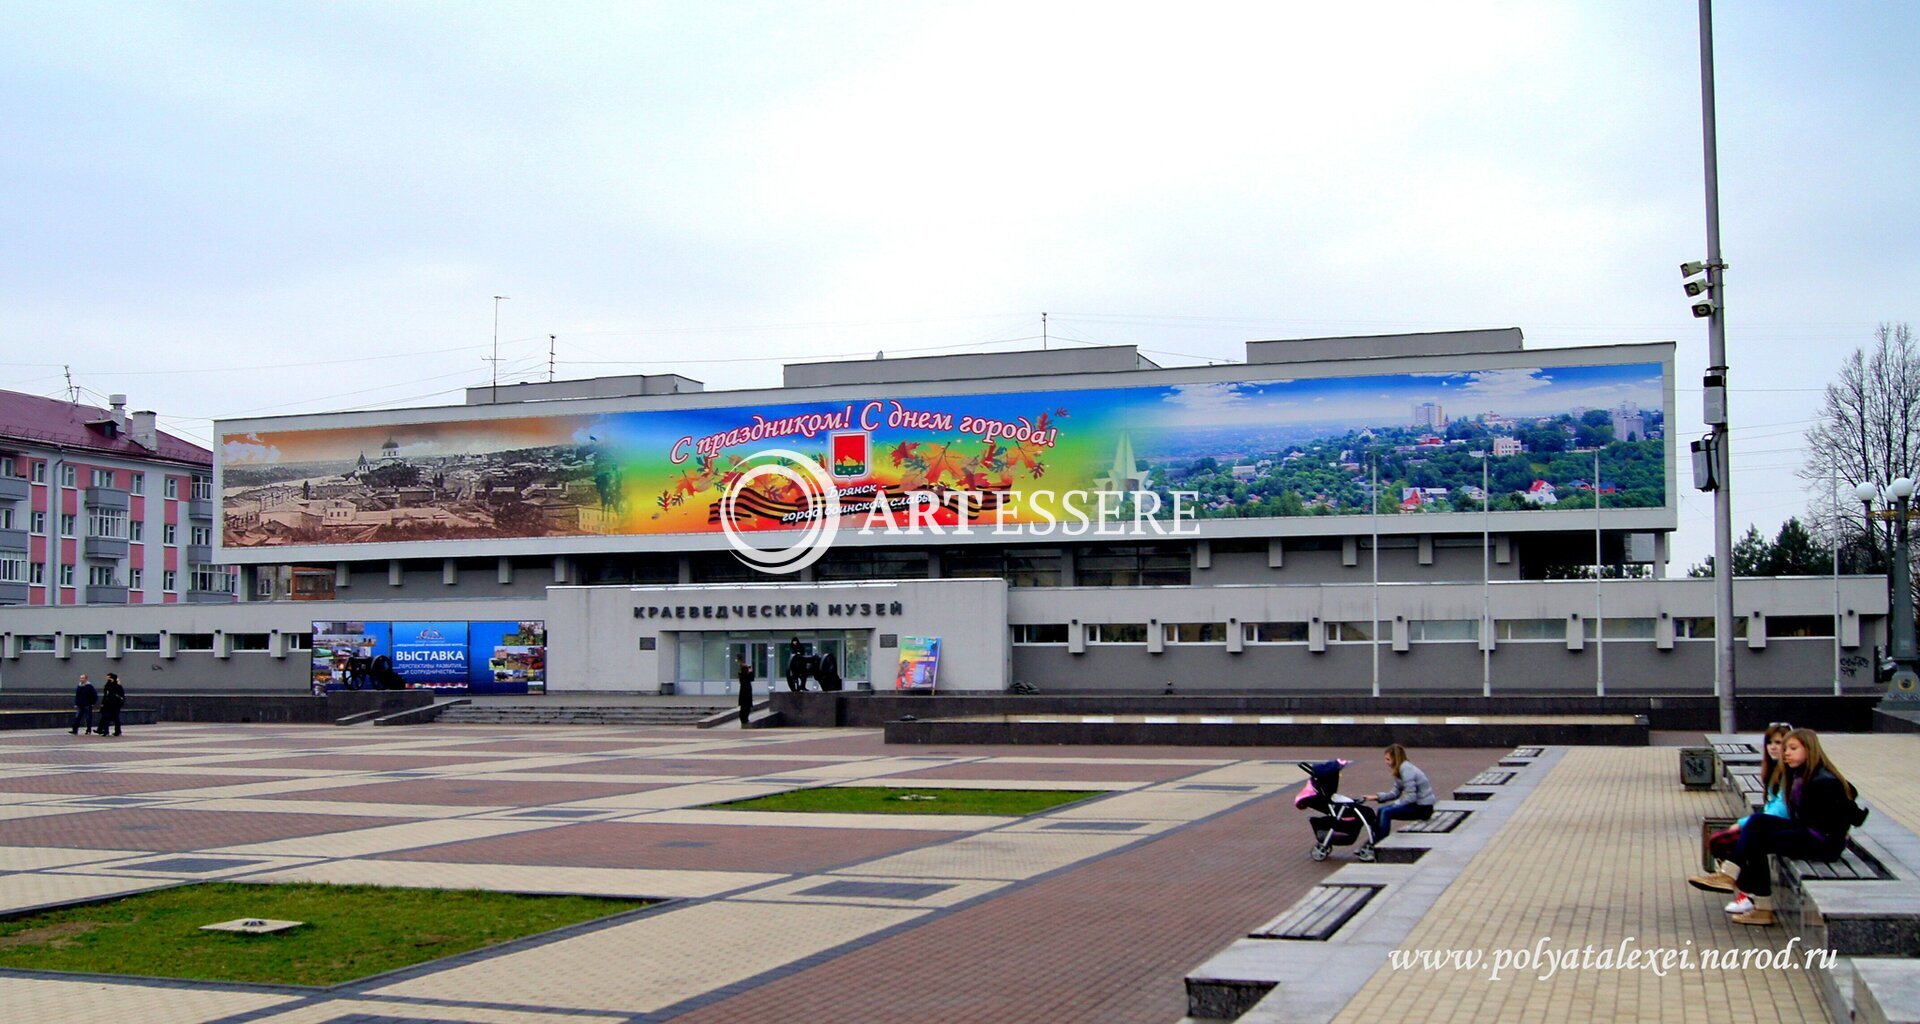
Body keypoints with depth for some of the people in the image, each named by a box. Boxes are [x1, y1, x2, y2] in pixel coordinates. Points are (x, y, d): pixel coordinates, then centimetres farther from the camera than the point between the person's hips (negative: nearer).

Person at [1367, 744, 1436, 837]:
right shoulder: (1400, 769, 7)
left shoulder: (1406, 769, -22)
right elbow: (1396, 792, 7)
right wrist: (1378, 797, -2)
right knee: (1381, 810, 10)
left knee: (1386, 812, -19)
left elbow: (1411, 797, -26)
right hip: (1416, 804, 10)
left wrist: (1396, 804, -17)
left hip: (1423, 808, -10)